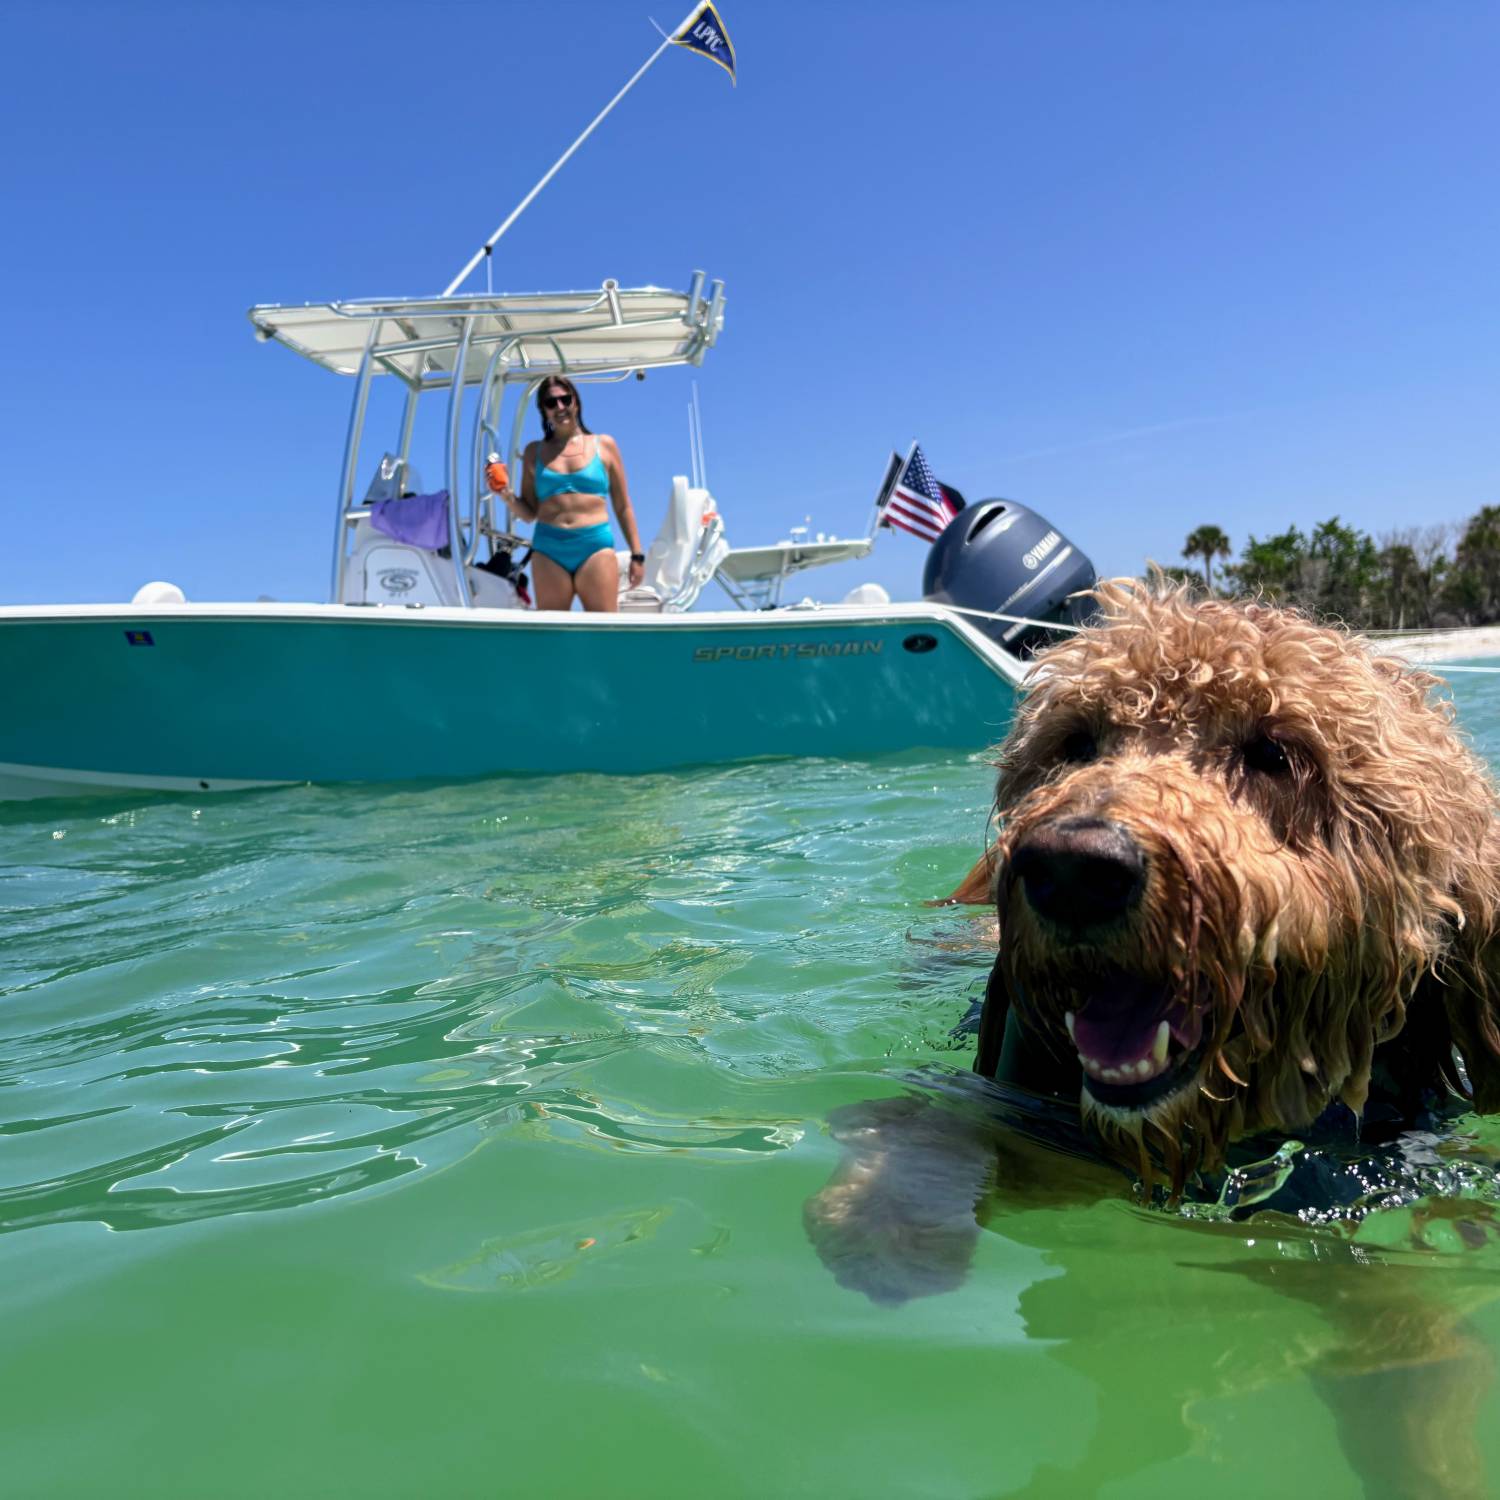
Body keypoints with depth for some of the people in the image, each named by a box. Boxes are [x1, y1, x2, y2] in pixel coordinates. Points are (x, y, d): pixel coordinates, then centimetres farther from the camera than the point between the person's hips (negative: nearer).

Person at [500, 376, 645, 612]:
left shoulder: (604, 445, 11)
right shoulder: (534, 451, 13)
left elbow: (623, 506, 11)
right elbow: (529, 513, 14)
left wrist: (637, 554, 7)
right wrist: (506, 495, -5)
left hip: (596, 545, -1)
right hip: (548, 549, 2)